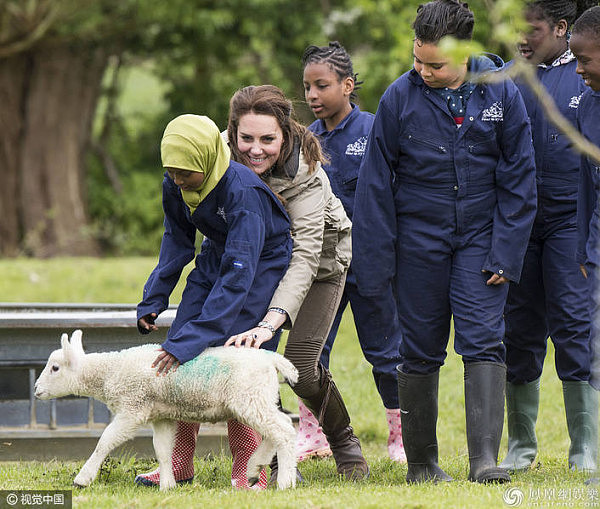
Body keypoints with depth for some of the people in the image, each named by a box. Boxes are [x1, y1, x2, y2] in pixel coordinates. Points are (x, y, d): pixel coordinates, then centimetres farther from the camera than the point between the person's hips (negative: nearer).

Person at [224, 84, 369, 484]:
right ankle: (278, 460, -2)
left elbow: (305, 256, -46)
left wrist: (271, 322, -59)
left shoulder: (307, 176, -37)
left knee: (300, 368, -12)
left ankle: (346, 445, 16)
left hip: (321, 261, -4)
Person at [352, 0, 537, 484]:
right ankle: (421, 462, 16)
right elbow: (376, 183, 0)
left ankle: (484, 459, -17)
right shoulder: (400, 97, -6)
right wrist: (376, 259, -4)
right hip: (420, 240, 0)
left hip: (480, 239, 0)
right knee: (421, 351, 6)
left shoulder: (501, 93, -4)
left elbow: (519, 179, 1)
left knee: (484, 343, -11)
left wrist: (505, 253, -5)